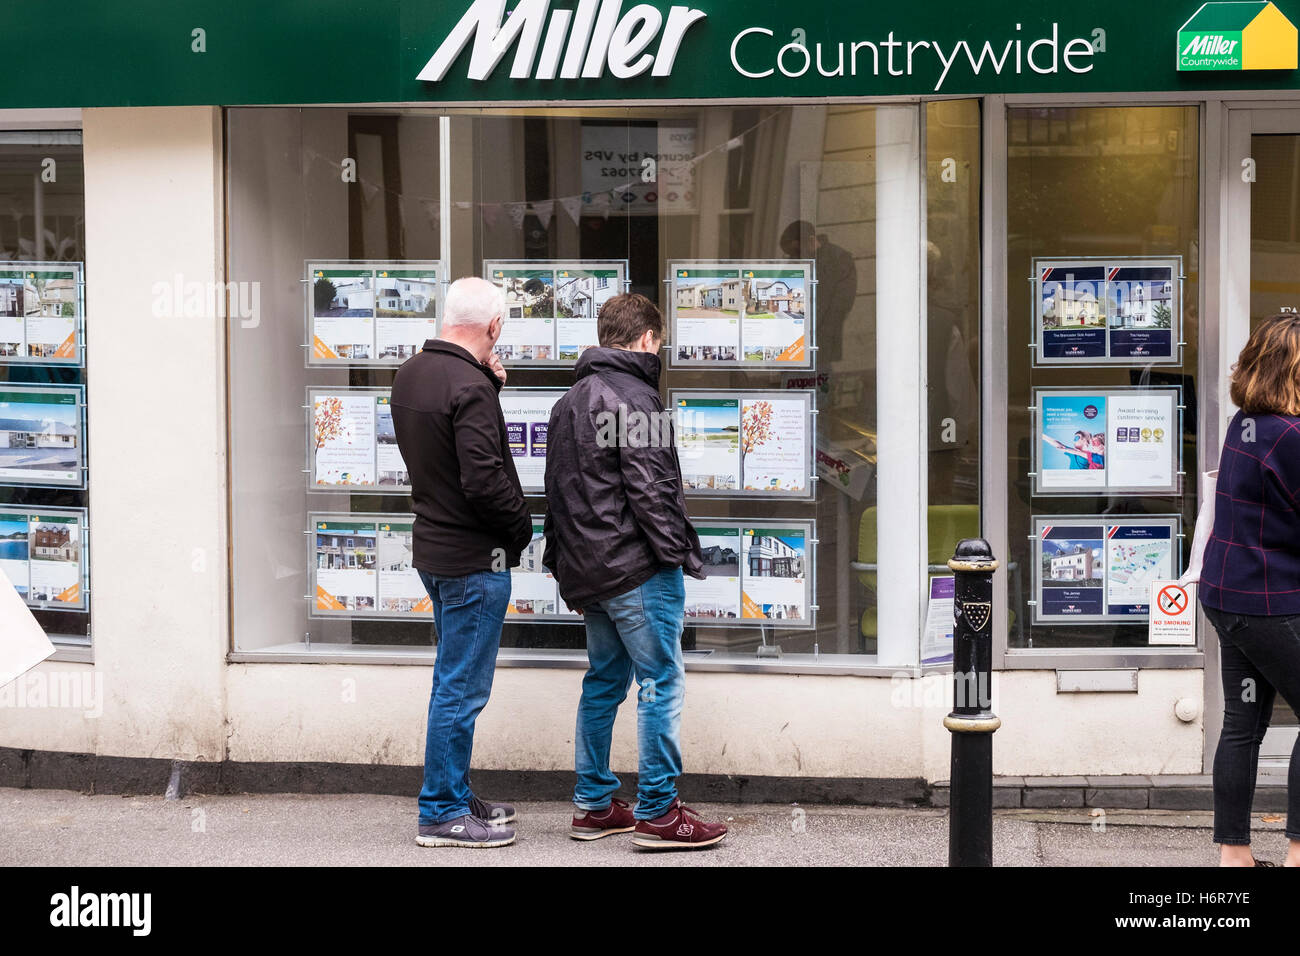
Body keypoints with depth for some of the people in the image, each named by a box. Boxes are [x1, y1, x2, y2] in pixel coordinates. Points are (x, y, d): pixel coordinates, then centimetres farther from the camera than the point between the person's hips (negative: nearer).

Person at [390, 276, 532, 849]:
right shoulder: (469, 388, -21)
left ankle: (455, 797, 27)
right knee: (461, 688, -2)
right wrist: (522, 526, -9)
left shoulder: (409, 375, 8)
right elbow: (484, 480, -25)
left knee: (455, 681, 18)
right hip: (474, 558, -10)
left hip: (434, 548, 10)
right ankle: (442, 813, 3)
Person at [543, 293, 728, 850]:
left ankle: (593, 805, 19)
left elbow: (558, 492, 20)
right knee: (662, 683, -4)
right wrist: (679, 553, -12)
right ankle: (657, 812, -4)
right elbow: (650, 488, -19)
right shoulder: (633, 397, -13)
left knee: (604, 680, 16)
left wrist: (568, 571, 22)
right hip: (636, 567, -9)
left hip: (587, 568, 9)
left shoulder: (570, 401, 17)